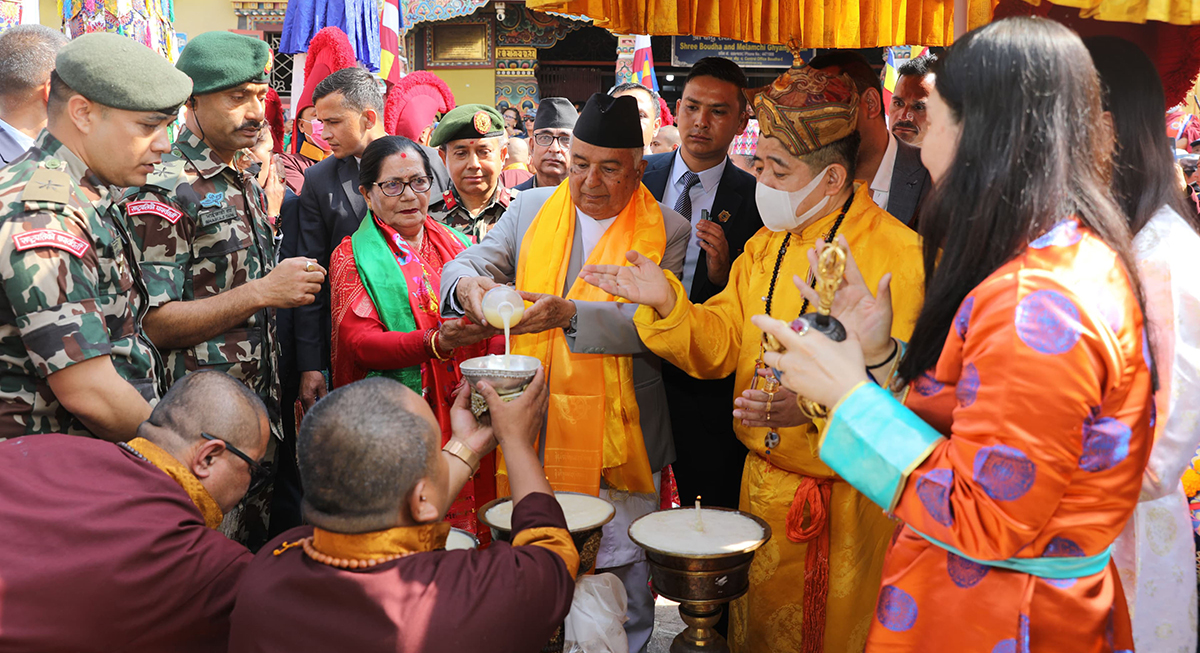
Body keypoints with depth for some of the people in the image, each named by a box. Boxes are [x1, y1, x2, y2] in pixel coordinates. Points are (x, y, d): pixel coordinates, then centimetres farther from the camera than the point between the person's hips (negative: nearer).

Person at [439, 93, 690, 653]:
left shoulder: (667, 232, -3)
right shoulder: (531, 209, 8)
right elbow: (466, 264, 2)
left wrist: (571, 315, -30)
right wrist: (468, 284, -23)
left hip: (618, 441, -3)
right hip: (531, 433, 3)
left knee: (620, 580, 7)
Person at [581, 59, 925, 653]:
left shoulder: (899, 254, -17)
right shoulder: (767, 245, 6)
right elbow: (721, 344, 5)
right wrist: (665, 302, -12)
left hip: (846, 502, -6)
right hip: (763, 485, 6)